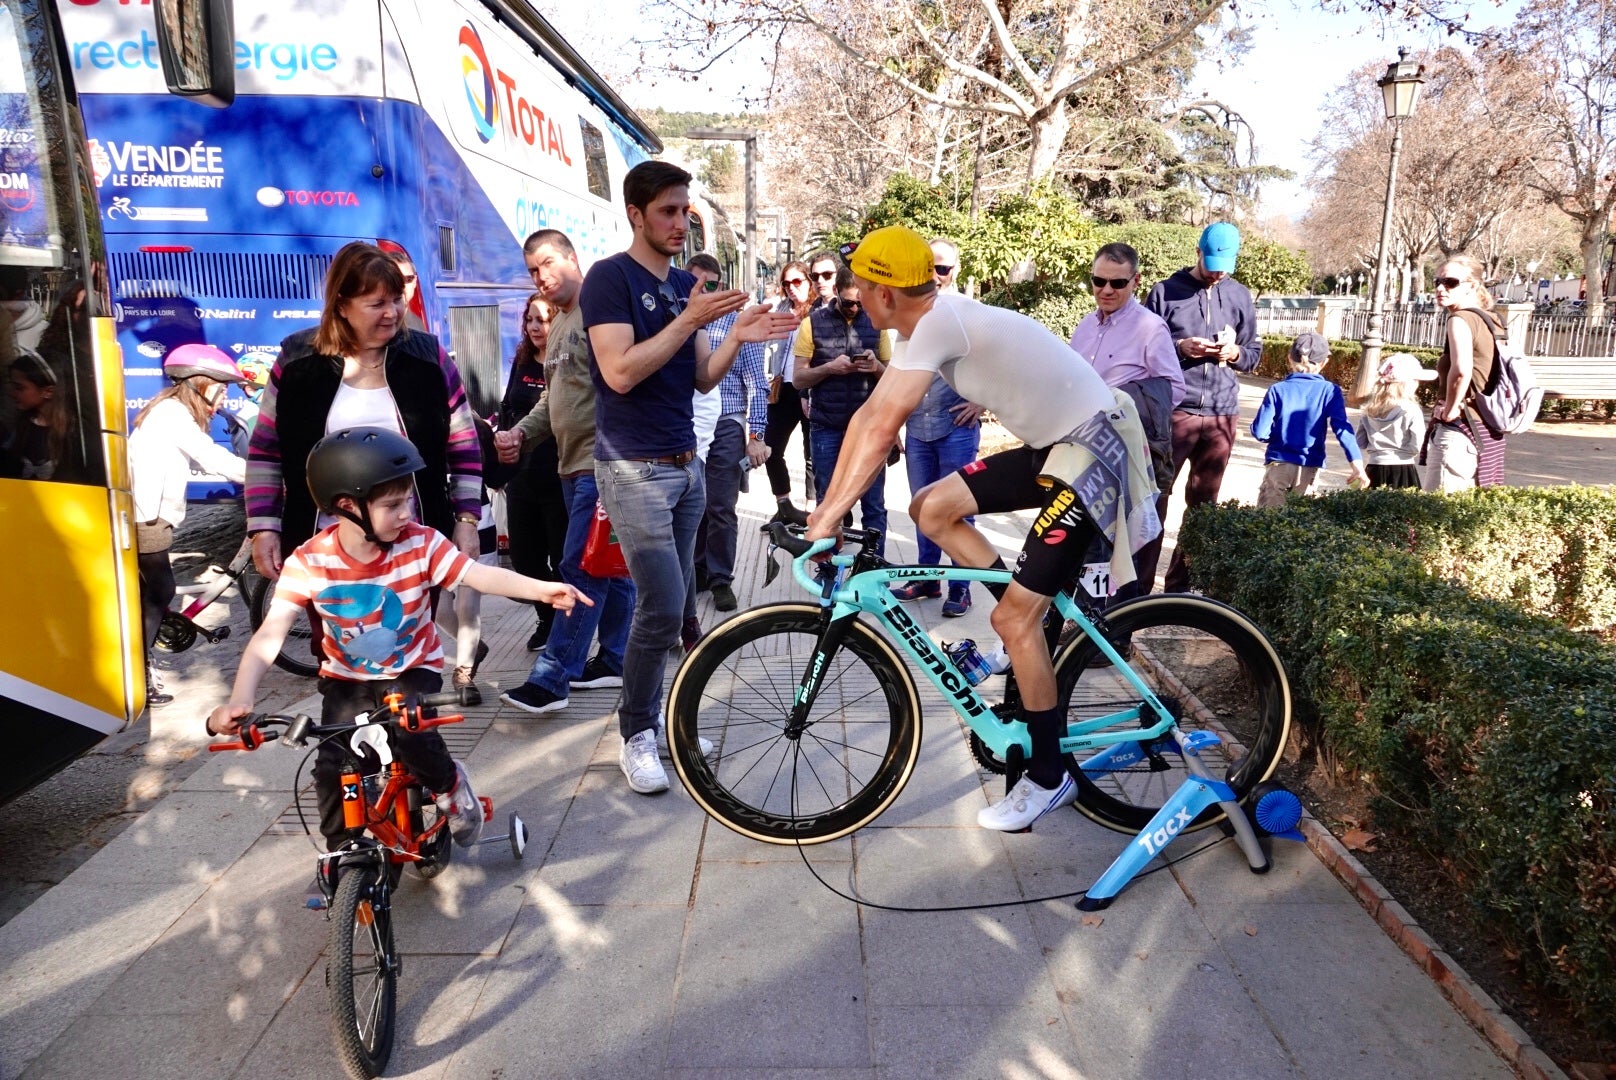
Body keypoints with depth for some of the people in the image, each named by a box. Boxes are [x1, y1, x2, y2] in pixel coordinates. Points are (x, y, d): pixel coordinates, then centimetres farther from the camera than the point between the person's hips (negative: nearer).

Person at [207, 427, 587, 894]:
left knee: (409, 734, -27)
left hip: (412, 669, -1)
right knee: (331, 765, -12)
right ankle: (339, 850, 15)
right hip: (346, 677, 1)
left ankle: (450, 785, 6)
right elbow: (270, 635, -22)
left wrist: (541, 589, -44)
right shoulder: (309, 561, -18)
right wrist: (239, 699, -35)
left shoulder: (420, 544, -18)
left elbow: (480, 574, -28)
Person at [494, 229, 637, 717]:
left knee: (582, 569, -9)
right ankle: (614, 660, 24)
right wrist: (521, 432, 8)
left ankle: (550, 677, -7)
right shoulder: (559, 323, 20)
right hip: (573, 463, 10)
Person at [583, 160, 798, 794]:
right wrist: (690, 320, -20)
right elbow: (620, 372, -20)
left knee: (671, 607, 9)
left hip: (685, 465, 7)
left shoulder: (686, 285, 14)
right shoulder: (610, 278, -8)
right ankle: (635, 734, 7)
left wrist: (737, 338, -6)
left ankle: (653, 717, 23)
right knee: (663, 608, -11)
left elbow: (702, 378, 12)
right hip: (634, 468, -7)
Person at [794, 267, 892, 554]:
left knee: (874, 505, 1)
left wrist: (876, 367, -12)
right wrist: (829, 368, -18)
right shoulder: (813, 322, 1)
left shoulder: (875, 323, 6)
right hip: (827, 427, -1)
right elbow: (799, 378, 0)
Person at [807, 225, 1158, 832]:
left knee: (1013, 619, -9)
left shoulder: (940, 322, -22)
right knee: (931, 508, 5)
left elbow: (882, 431, -26)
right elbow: (867, 415, 8)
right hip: (1051, 446, 10)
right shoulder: (930, 324, 7)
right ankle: (1038, 620, 14)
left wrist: (829, 518, -20)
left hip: (1092, 449, -10)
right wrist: (826, 504, 7)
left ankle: (1048, 777, 8)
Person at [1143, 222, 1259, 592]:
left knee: (1203, 501, 8)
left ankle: (1182, 582, 18)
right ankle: (1139, 583, 0)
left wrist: (1235, 353, -6)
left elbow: (1255, 352, 16)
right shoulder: (1166, 291, 1)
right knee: (1155, 495, -5)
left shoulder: (1240, 296, 11)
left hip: (1221, 414, 4)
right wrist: (1180, 347, -16)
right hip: (1174, 409, -4)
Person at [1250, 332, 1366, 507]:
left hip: (1278, 464, -1)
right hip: (1309, 467, 1)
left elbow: (1260, 432, -7)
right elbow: (1342, 428, -10)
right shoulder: (1330, 391, -2)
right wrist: (1357, 465, -14)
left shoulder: (1278, 390, -4)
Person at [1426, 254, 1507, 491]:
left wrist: (1450, 410, -17)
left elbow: (1461, 369, -30)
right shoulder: (1490, 320, 14)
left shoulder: (1461, 318, -12)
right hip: (1488, 430, 10)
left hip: (1458, 429, -10)